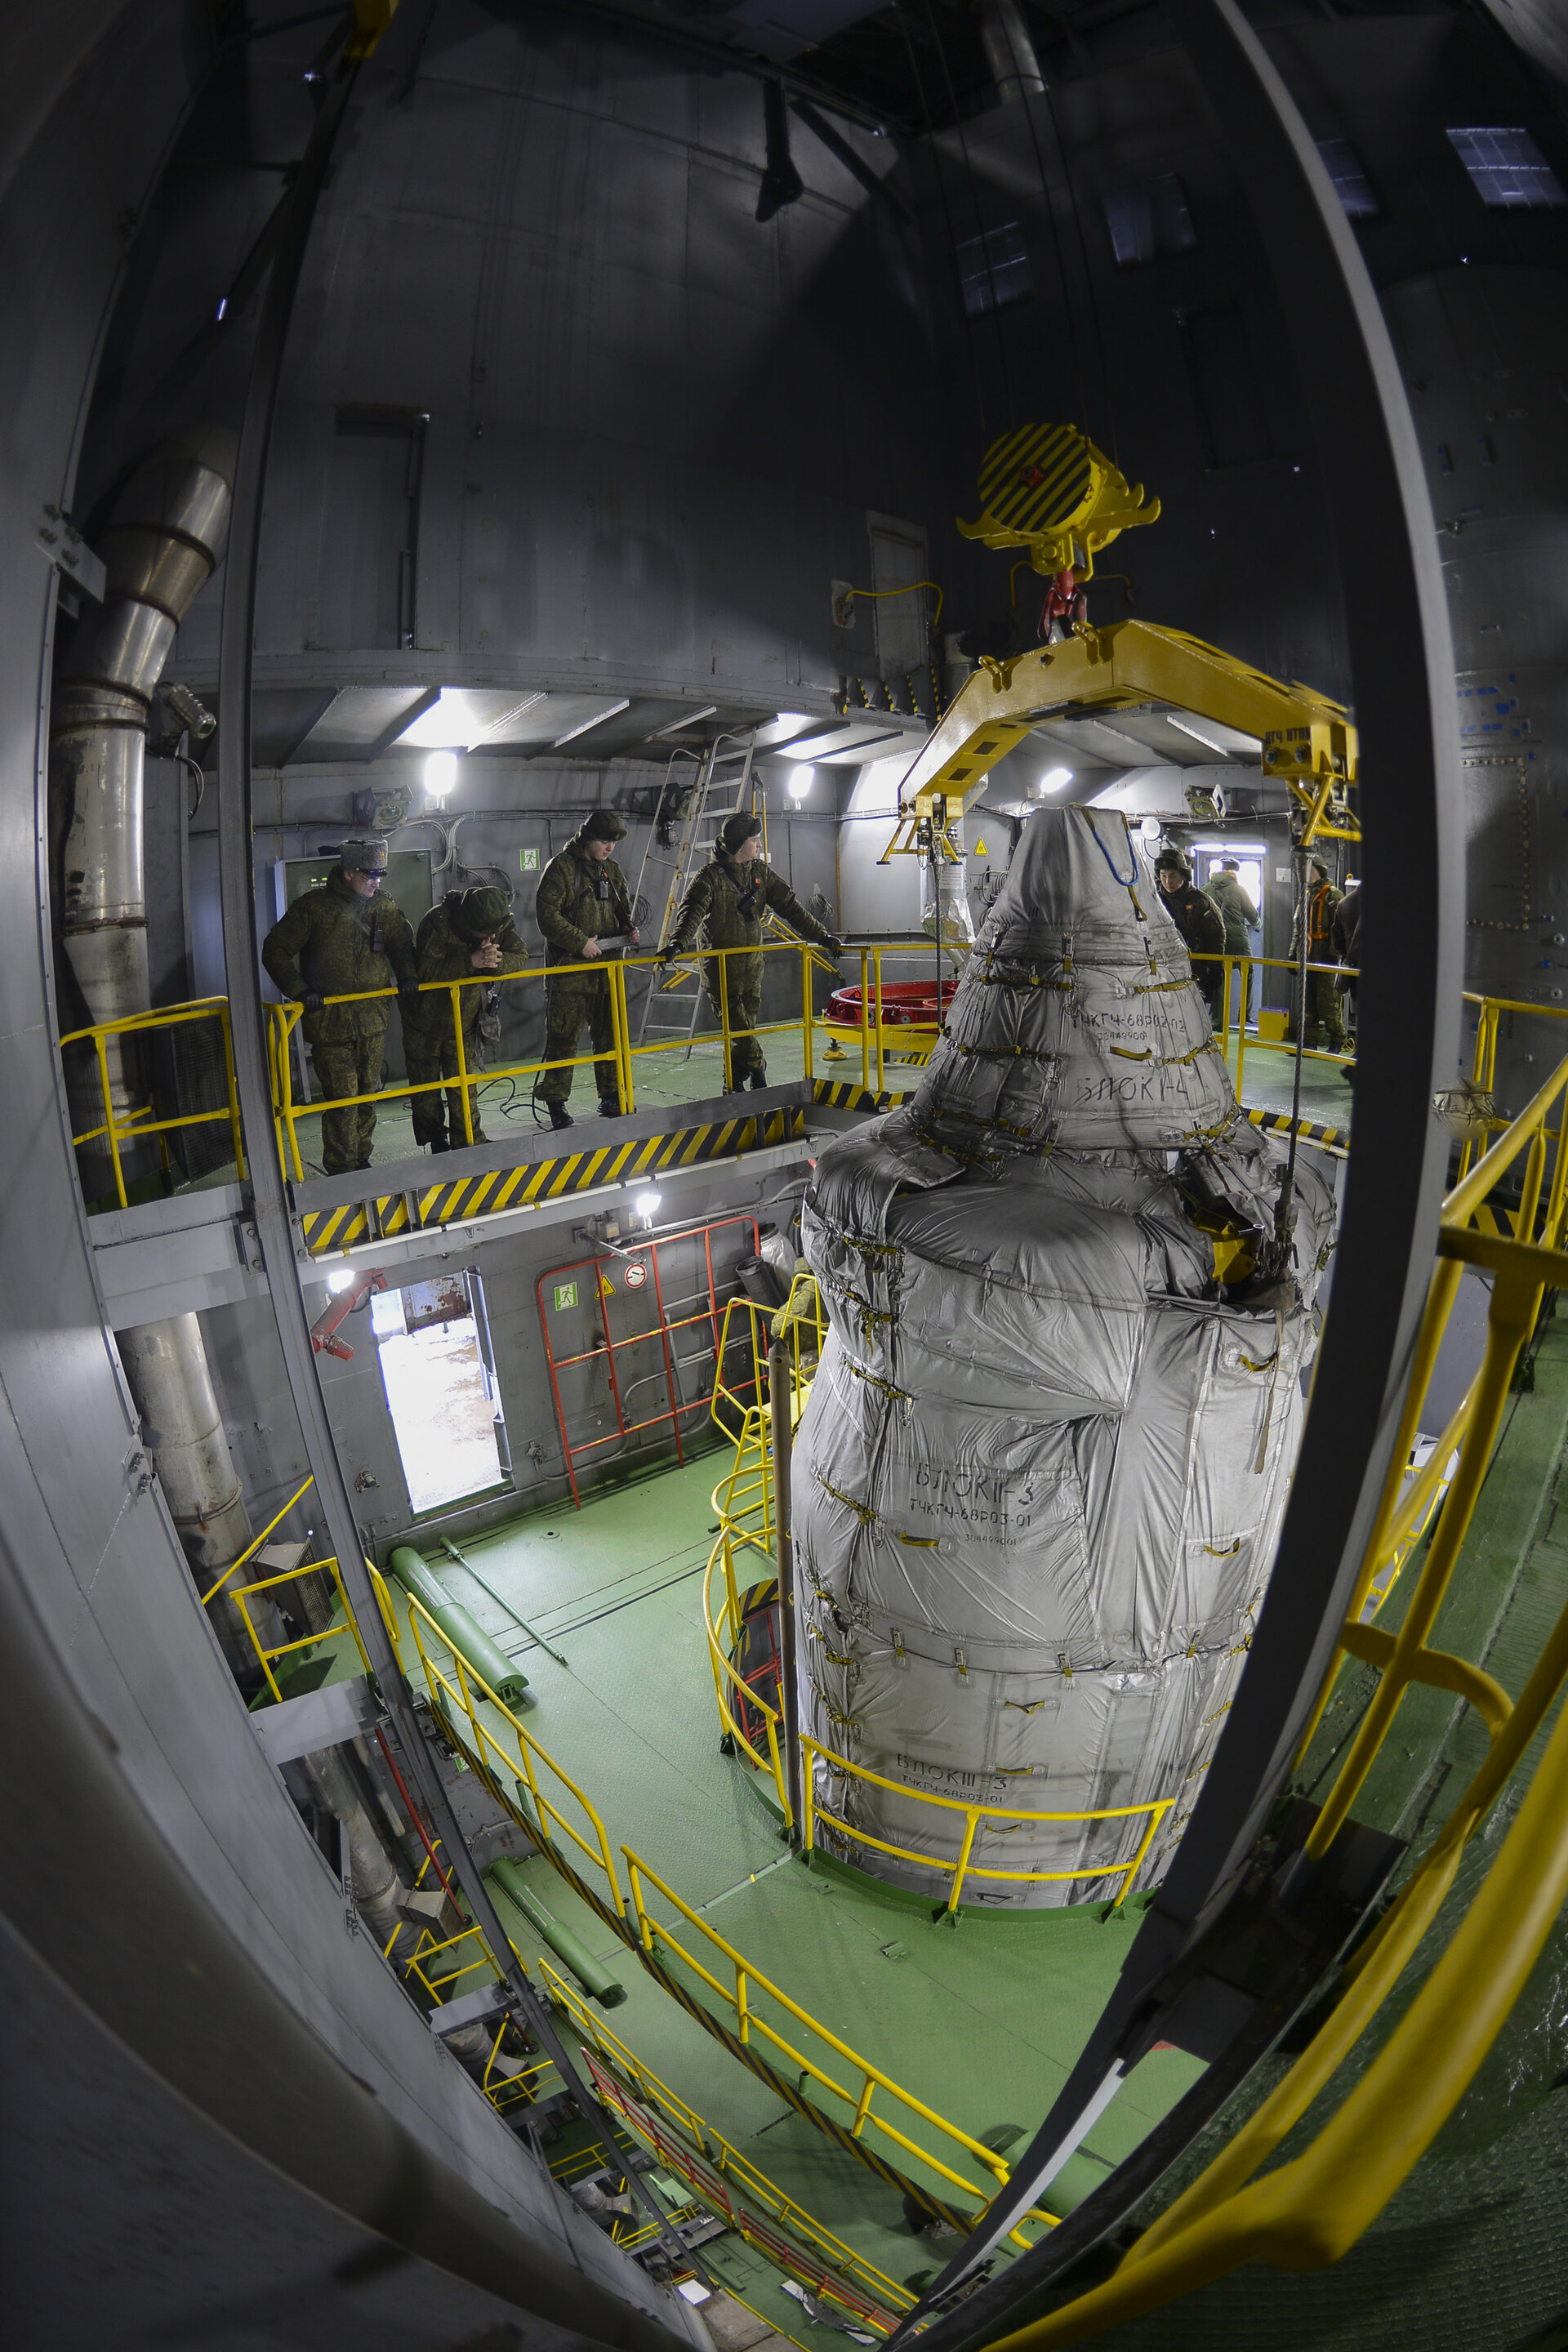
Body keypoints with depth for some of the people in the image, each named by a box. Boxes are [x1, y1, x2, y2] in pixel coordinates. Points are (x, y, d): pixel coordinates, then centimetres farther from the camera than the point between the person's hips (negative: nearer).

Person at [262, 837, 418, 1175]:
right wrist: (299, 990, -13)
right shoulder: (313, 905, -8)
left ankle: (361, 1160, 27)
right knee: (342, 1096, -6)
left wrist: (406, 975, 6)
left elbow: (402, 945, 24)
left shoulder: (386, 909, 7)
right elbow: (275, 951, -3)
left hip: (373, 1020, 5)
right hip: (328, 1022, -5)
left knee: (368, 1094, 12)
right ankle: (340, 1171, 5)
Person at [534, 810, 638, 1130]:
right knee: (564, 1035, -6)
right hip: (570, 967, -6)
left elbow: (623, 909, 26)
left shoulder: (612, 870, 15)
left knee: (611, 1032, 10)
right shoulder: (561, 867, -6)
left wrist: (629, 929, 4)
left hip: (607, 966, 7)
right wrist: (579, 942, -18)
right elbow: (546, 914, -12)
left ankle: (612, 1097, 19)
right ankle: (555, 1101, 2)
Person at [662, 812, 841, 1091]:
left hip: (752, 965, 5)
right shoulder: (710, 875, -8)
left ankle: (734, 1086, 19)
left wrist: (821, 935, 2)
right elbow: (692, 911, -21)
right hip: (721, 966, -5)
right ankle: (757, 1071, 4)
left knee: (746, 1027, 8)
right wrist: (679, 943, -39)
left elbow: (790, 906, 8)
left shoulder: (761, 873, 9)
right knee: (739, 1027, -10)